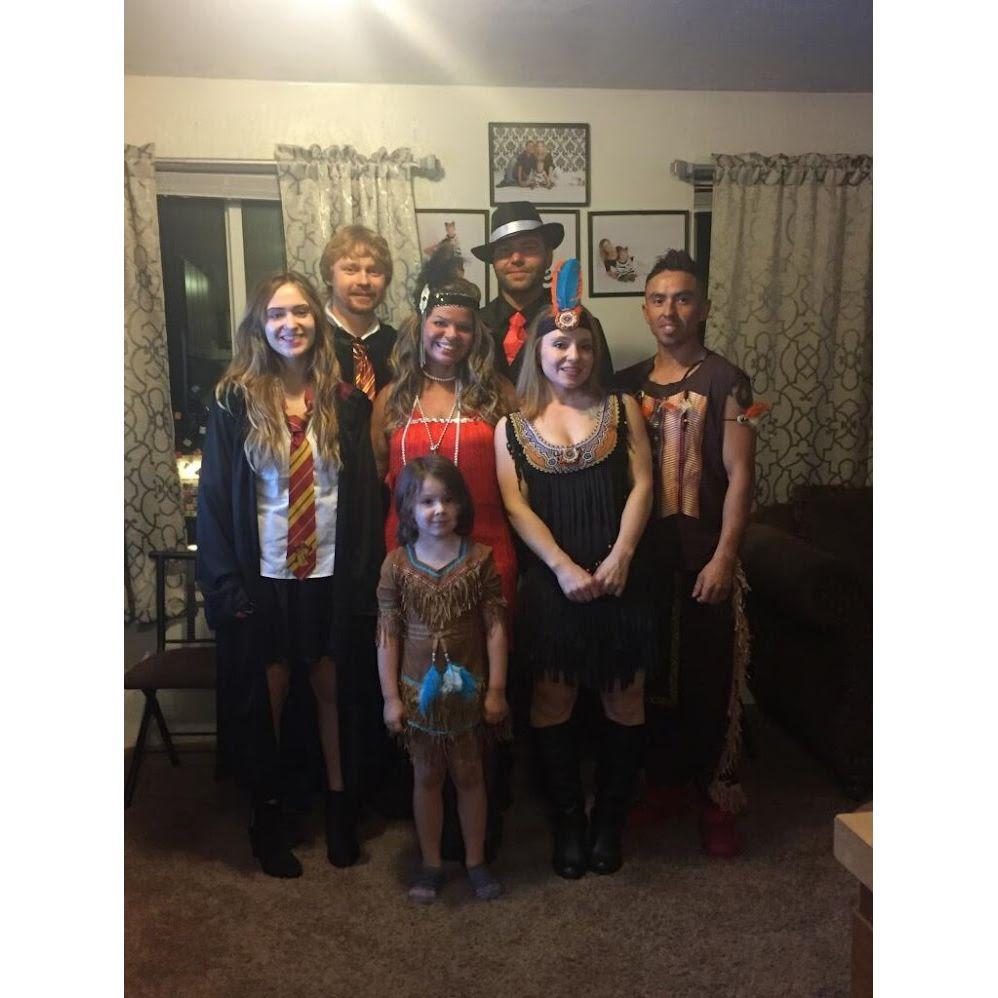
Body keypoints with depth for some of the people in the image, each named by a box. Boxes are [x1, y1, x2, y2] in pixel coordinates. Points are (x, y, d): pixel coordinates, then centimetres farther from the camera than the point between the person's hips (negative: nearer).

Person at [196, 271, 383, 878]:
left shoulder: (345, 402, 0)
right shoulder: (236, 401, -4)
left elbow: (367, 493, 0)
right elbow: (216, 497, -4)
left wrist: (365, 574, -5)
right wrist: (227, 584, -8)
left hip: (332, 576, 1)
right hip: (264, 578, -1)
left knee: (329, 688, 12)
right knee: (268, 694, 10)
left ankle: (339, 799, 33)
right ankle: (269, 810, 30)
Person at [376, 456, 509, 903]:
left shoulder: (479, 558, -8)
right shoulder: (396, 564, -7)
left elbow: (495, 627, -6)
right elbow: (387, 634, -4)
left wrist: (496, 689, -6)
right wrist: (391, 697, -4)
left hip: (468, 688, 0)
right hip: (419, 691, 0)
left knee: (469, 774, 14)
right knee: (427, 776, 14)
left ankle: (476, 862, 30)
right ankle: (430, 863, 31)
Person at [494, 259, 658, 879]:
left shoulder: (620, 408, 7)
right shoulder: (513, 424, 5)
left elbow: (642, 484, 0)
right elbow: (515, 505, -3)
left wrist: (620, 556, -13)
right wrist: (564, 567, -13)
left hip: (620, 575, 1)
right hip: (552, 579, 0)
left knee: (625, 697, 6)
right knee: (554, 697, 6)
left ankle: (610, 819, 26)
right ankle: (569, 821, 24)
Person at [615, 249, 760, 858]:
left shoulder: (725, 381, -4)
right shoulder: (628, 384, 9)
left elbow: (739, 474, -9)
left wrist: (723, 557, -15)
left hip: (705, 552, -4)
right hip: (643, 550, 4)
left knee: (710, 676, 2)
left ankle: (718, 797, 20)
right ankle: (661, 780, 31)